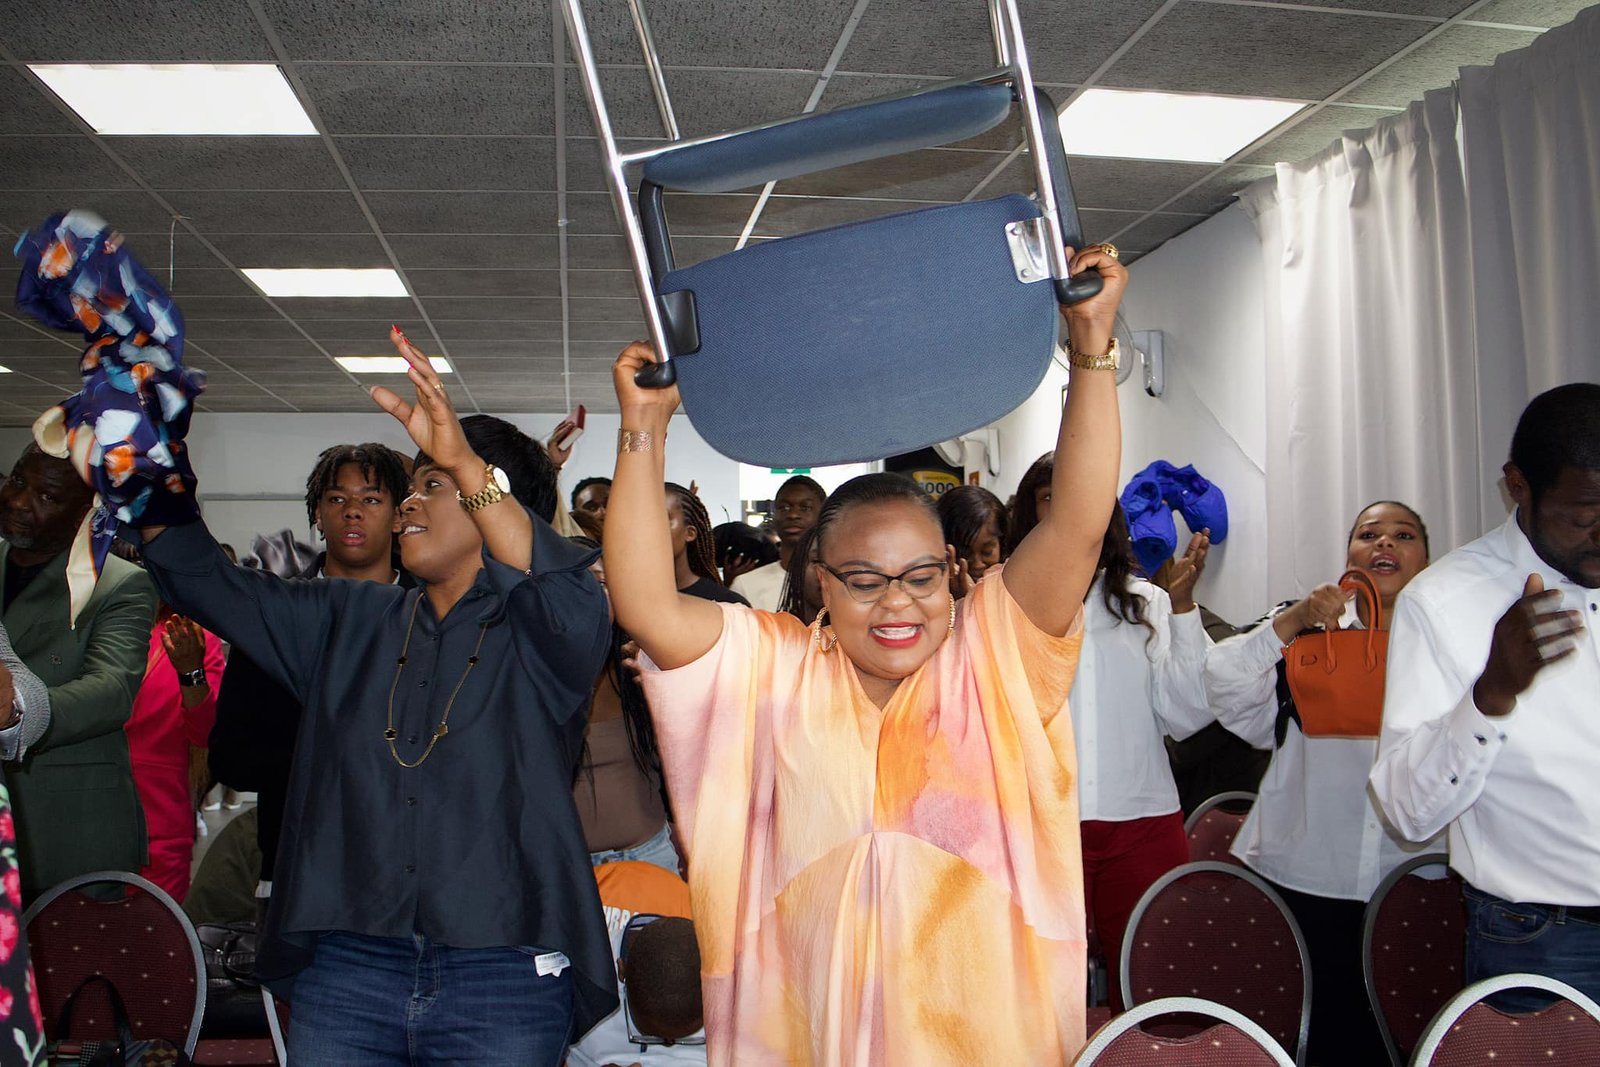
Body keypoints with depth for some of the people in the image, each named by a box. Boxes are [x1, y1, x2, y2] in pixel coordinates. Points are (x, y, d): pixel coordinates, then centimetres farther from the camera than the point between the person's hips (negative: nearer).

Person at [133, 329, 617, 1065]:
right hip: (345, 974, 4)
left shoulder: (535, 631, -2)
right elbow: (200, 578, 16)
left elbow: (570, 601, -25)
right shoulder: (348, 623, 15)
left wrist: (466, 463, -34)